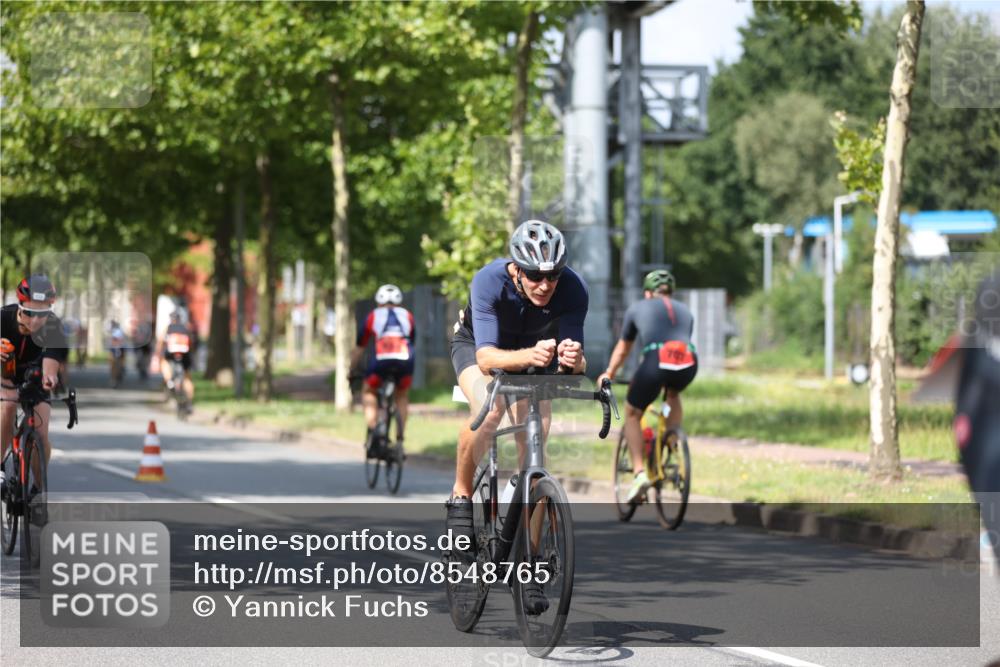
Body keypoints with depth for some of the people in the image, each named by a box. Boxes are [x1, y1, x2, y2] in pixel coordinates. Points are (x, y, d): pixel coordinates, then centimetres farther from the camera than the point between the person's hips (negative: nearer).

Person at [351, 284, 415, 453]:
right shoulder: (407, 316, 27)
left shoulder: (373, 317, 24)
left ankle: (371, 432, 6)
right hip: (405, 360, 1)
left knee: (368, 392, 24)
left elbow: (359, 349, 28)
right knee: (402, 396, 27)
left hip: (381, 360, -1)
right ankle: (400, 438, 16)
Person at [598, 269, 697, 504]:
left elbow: (622, 350, 38)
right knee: (673, 394, 38)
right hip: (688, 364, 3)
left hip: (656, 361, -3)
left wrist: (608, 375, 55)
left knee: (632, 414, 19)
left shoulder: (638, 308, 27)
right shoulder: (684, 311, 33)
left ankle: (639, 472, 1)